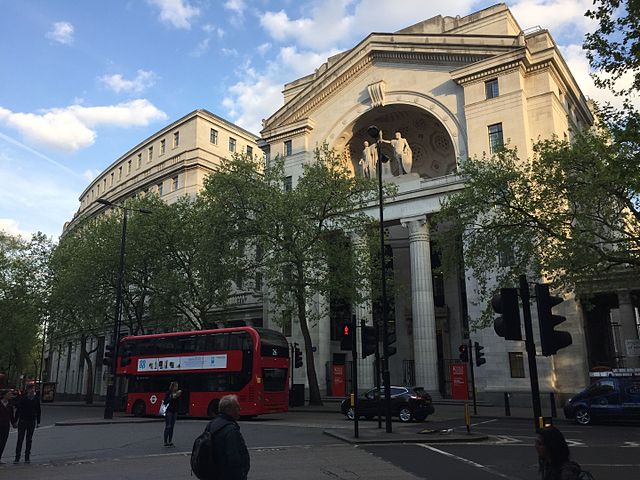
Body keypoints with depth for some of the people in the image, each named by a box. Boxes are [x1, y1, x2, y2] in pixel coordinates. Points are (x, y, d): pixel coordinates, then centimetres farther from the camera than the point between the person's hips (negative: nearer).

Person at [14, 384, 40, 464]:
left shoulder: (36, 398, 2)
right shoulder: (22, 397, -4)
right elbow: (18, 409, -1)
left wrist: (38, 422, 6)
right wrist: (15, 421, -5)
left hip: (32, 421, 2)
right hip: (22, 421, -2)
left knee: (29, 440, 6)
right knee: (20, 439, -1)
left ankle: (27, 457, 13)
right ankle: (17, 458, 6)